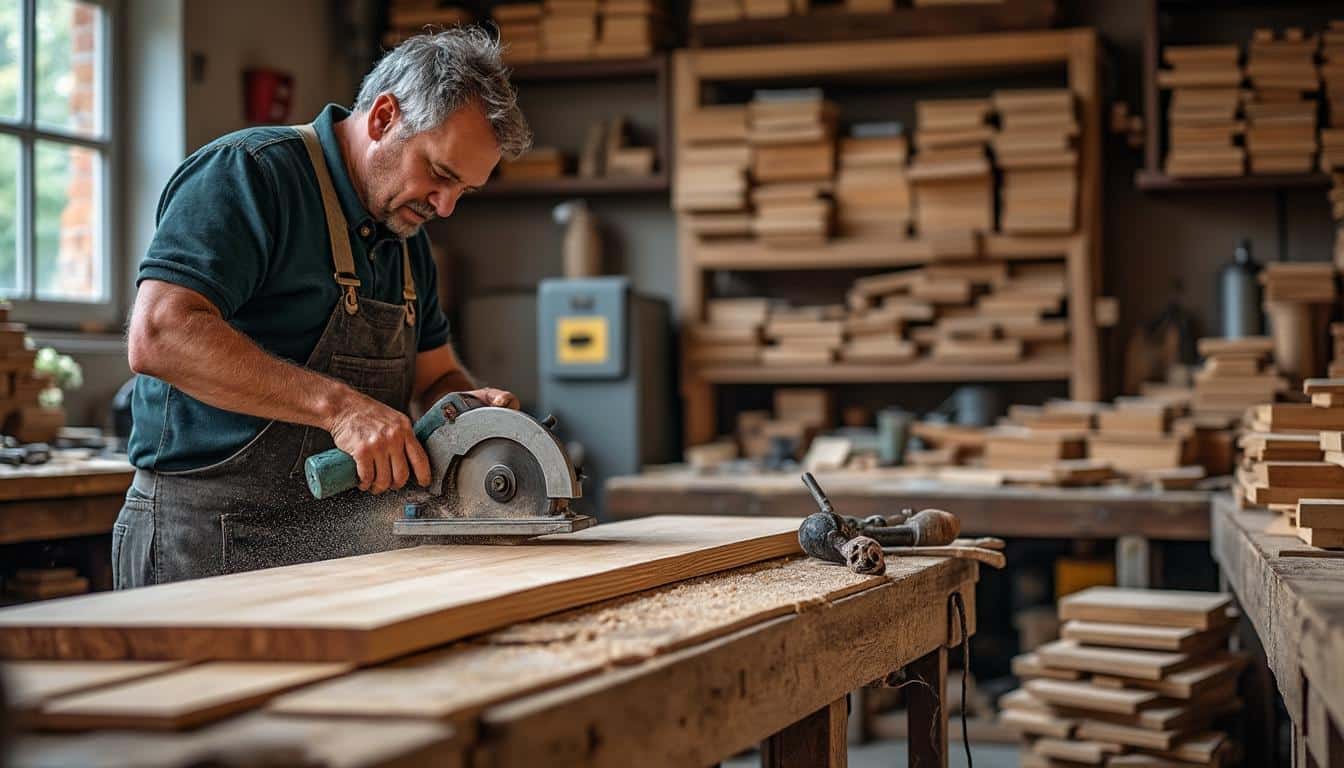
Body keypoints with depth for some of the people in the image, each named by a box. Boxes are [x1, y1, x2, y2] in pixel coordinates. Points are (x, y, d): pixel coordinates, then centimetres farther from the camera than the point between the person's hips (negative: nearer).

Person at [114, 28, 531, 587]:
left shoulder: (407, 237, 16)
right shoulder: (251, 172, -12)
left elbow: (437, 375, 25)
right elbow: (158, 337, -24)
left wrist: (470, 406, 0)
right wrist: (339, 405, -28)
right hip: (215, 547, -8)